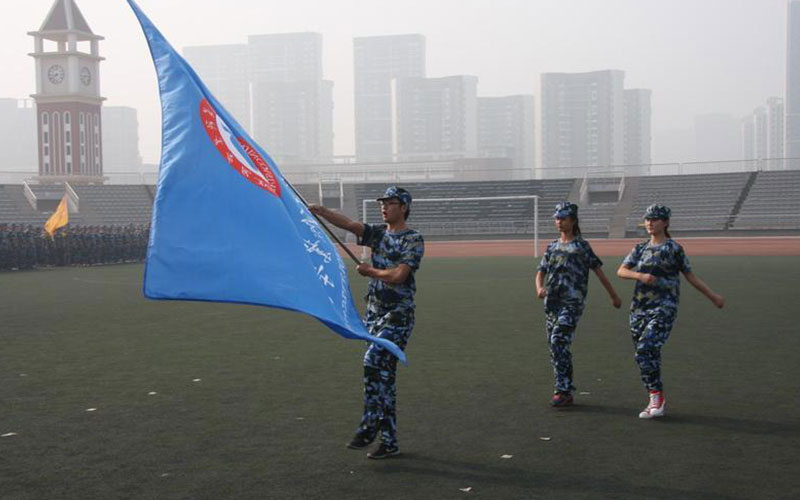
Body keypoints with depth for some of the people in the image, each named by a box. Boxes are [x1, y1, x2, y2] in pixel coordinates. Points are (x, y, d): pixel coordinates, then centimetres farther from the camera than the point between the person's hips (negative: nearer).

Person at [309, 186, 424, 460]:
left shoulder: (413, 239, -7)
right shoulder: (378, 232, 12)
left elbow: (398, 275, -17)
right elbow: (350, 224, -5)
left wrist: (370, 271, -4)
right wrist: (322, 212, -19)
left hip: (398, 315, -7)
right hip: (374, 312, 7)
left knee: (373, 360, -21)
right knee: (384, 373, 8)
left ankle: (369, 427, -13)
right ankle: (389, 441, 13)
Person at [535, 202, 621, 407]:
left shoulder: (581, 245, 1)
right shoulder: (552, 246, 17)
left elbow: (598, 270, 2)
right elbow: (541, 271, 13)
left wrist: (614, 296, 4)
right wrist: (539, 288, -9)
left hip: (572, 302, -6)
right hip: (551, 302, 6)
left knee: (559, 342, -18)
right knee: (554, 346, 7)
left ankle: (563, 391, -16)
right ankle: (565, 391, 16)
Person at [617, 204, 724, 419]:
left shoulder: (674, 249, 1)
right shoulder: (640, 249, 14)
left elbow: (691, 276, 8)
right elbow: (621, 271, 2)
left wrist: (713, 296, 9)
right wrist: (640, 276, -17)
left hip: (664, 308, -5)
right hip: (639, 309, 5)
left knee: (646, 351, -20)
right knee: (648, 356, 7)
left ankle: (656, 397, -8)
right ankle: (657, 401, 19)